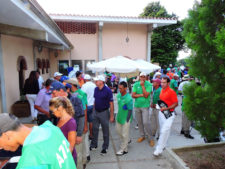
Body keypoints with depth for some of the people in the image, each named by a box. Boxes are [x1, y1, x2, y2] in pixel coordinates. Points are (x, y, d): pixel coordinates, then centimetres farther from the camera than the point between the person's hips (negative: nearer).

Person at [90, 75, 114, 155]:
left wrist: (112, 115, -15)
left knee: (105, 131, 8)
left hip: (104, 112, -5)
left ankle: (105, 147, 24)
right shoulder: (95, 89, 3)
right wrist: (93, 110, 9)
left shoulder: (107, 90, -15)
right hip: (96, 112, 6)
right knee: (95, 129, 15)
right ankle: (93, 145, 33)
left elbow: (111, 103, -14)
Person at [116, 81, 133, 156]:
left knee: (124, 135, 7)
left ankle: (123, 149, 25)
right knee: (118, 130, 23)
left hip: (125, 119, -8)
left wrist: (127, 120, -15)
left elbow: (130, 110, -19)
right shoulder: (118, 95, -4)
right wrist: (118, 115, 15)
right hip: (119, 117, 8)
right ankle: (126, 141, 48)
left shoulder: (129, 99, -26)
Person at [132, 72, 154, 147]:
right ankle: (142, 136, 30)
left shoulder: (149, 84, -7)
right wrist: (141, 95, -14)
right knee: (139, 122, 12)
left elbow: (146, 95, -17)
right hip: (137, 106, 4)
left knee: (146, 122, -8)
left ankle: (150, 138, 8)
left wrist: (142, 85, -17)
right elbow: (133, 95, -3)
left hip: (145, 106, -4)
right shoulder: (136, 84, 3)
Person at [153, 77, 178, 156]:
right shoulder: (162, 90, 8)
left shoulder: (171, 91, -14)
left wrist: (166, 108, -22)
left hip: (169, 114, -8)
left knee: (164, 131, -10)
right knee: (162, 130, 17)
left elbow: (176, 103, -13)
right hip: (161, 112, 8)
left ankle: (159, 149, -3)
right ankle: (163, 145, 33)